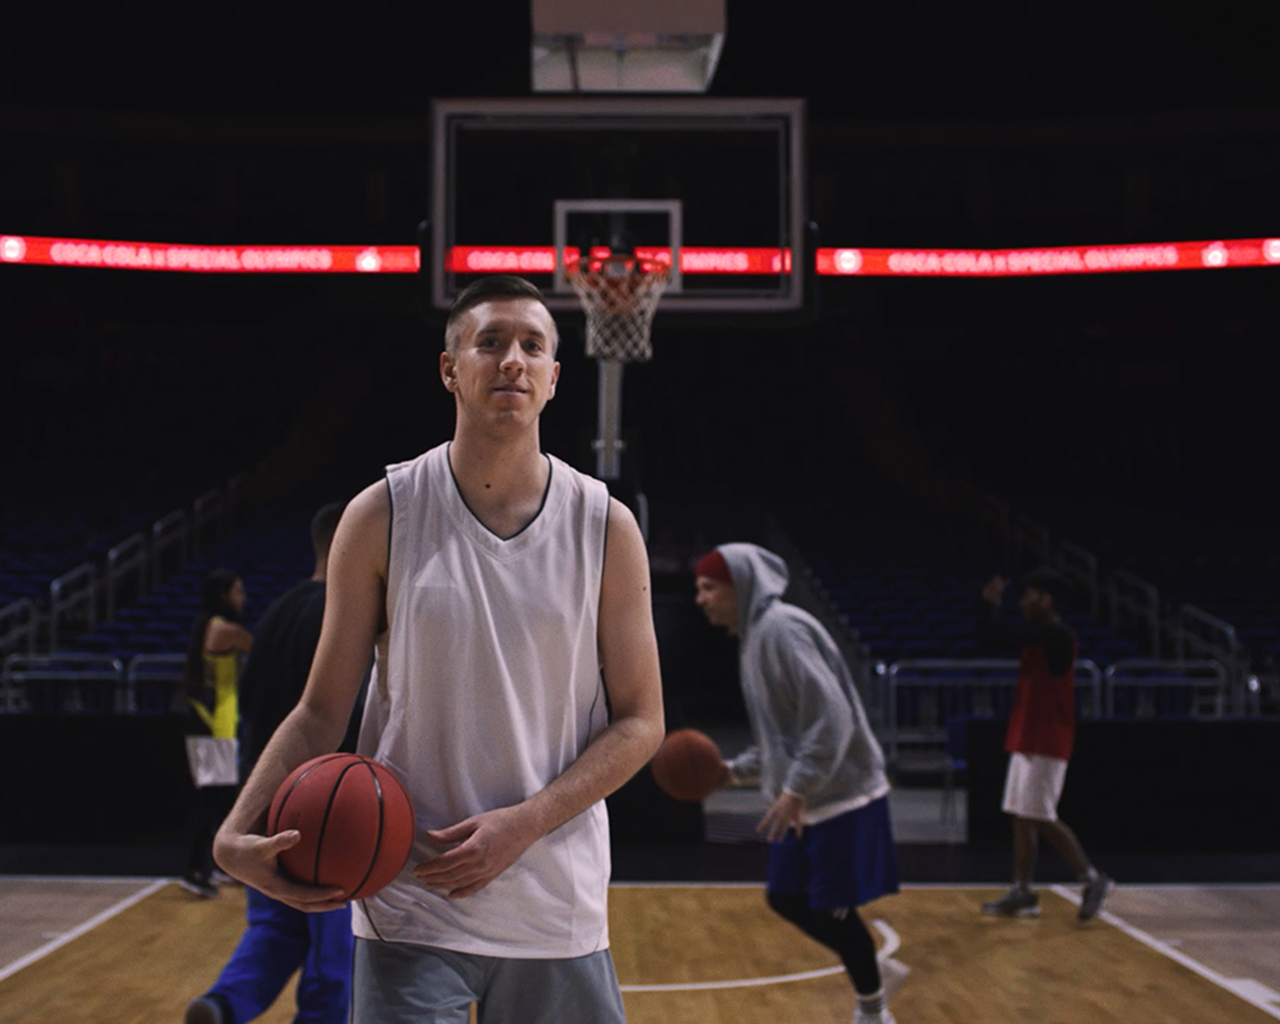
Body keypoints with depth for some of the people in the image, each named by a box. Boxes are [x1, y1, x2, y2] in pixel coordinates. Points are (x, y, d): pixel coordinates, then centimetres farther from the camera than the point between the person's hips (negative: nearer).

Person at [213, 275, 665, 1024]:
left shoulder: (606, 527, -1)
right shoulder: (381, 517, -3)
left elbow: (640, 723, 0)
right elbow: (322, 713, 0)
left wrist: (523, 824, -13)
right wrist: (239, 834, -16)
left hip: (559, 912, 2)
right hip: (410, 910, -1)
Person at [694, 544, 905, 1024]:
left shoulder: (781, 629, -19)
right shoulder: (754, 634, 11)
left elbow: (831, 719, -26)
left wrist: (796, 791, -26)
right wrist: (737, 769, 10)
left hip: (840, 797, -9)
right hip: (808, 798, 9)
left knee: (834, 907, 1)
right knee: (785, 897, 13)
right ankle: (875, 970, 29)